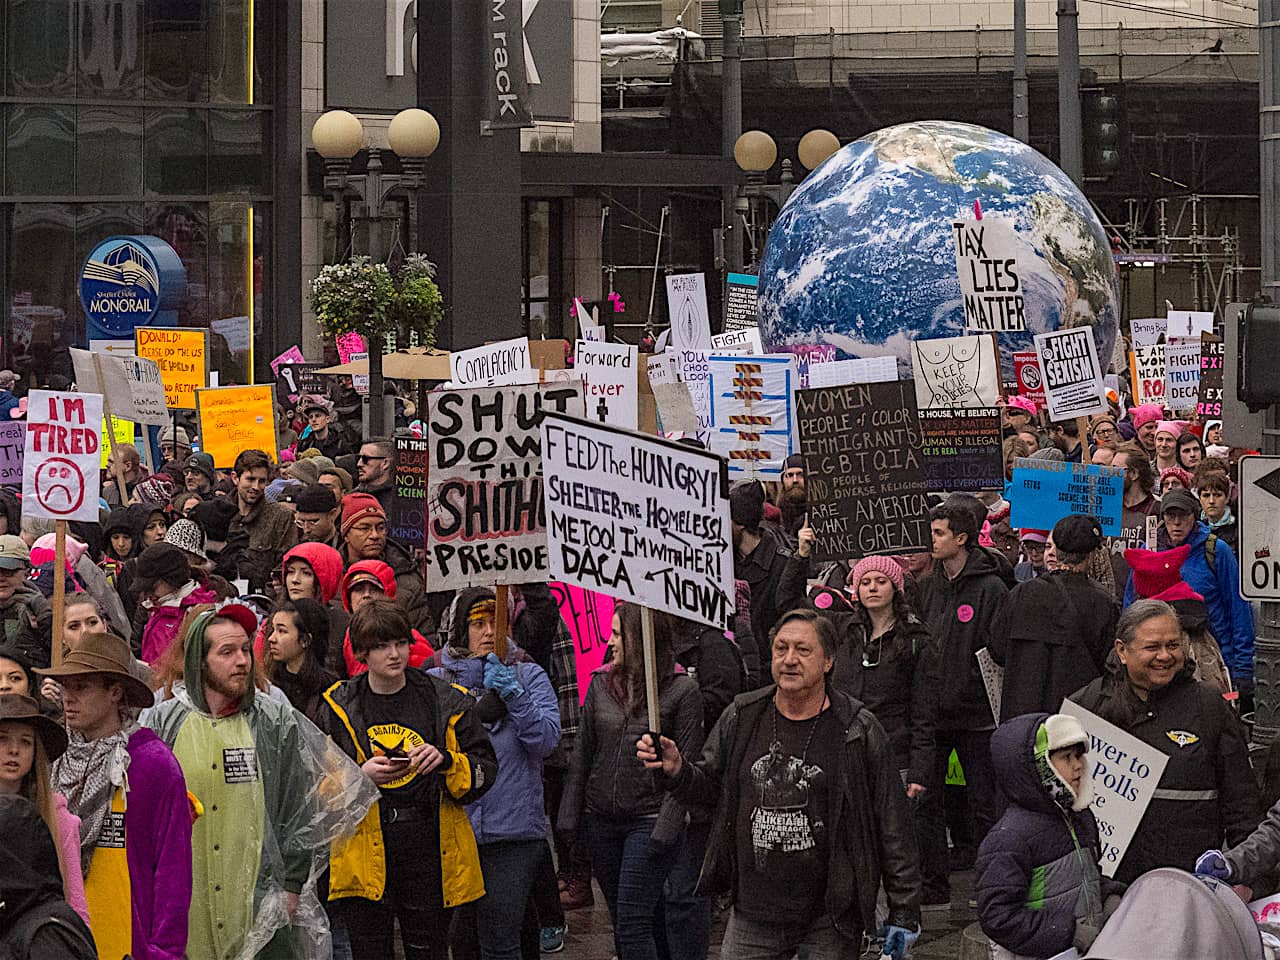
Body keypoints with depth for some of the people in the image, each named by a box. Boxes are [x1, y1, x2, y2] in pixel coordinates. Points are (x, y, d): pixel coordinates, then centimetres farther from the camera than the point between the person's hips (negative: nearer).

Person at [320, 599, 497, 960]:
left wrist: (447, 762, -16)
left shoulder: (447, 702, 4)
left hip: (430, 854, 0)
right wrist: (361, 777, -13)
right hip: (364, 858, 0)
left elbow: (485, 771, 4)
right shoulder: (339, 707, 5)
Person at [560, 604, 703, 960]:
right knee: (620, 919, 13)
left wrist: (665, 830, -14)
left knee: (633, 924, -10)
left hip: (648, 820, -5)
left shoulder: (682, 690, -8)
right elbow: (583, 754, 11)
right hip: (601, 820, 5)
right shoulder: (601, 683, 6)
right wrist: (570, 817, 7)